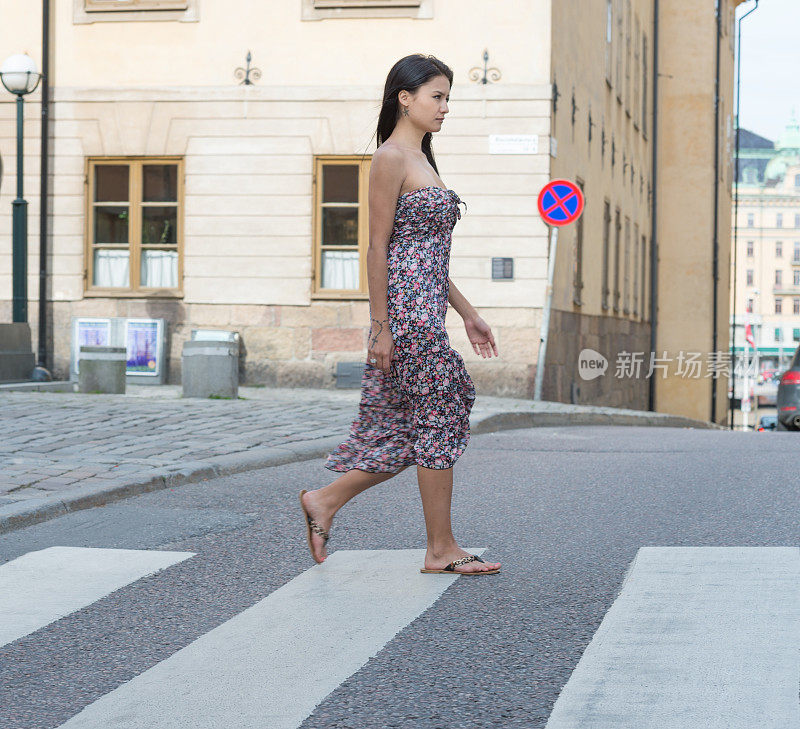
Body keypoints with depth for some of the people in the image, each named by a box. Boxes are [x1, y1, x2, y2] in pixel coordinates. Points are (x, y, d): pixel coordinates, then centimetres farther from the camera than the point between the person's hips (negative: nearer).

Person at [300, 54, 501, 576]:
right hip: (407, 305, -10)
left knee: (407, 427, 10)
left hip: (427, 308, 10)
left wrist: (469, 313, 20)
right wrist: (381, 326, -16)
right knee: (439, 419, -4)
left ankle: (325, 502, 19)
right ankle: (442, 549, 5)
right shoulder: (390, 158, -9)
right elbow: (379, 247, -13)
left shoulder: (421, 160, 19)